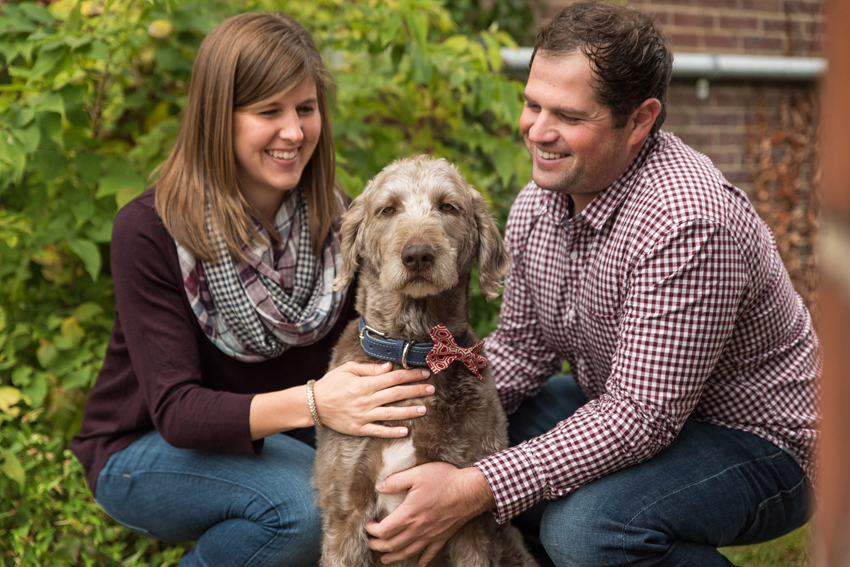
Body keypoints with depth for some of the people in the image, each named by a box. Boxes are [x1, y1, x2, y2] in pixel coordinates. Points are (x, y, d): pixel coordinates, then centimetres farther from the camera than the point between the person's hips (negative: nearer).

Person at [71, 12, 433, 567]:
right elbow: (176, 410, -27)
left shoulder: (333, 219, -8)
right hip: (144, 452, -5)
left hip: (272, 437, 6)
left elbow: (361, 354, -9)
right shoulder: (150, 230, -22)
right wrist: (311, 402, -44)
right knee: (306, 502, -31)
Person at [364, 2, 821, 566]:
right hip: (630, 411, 8)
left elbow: (642, 416, -32)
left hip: (753, 441, -8)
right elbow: (520, 349, 6)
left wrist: (477, 489, -33)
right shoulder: (537, 203, -4)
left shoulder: (686, 223, -32)